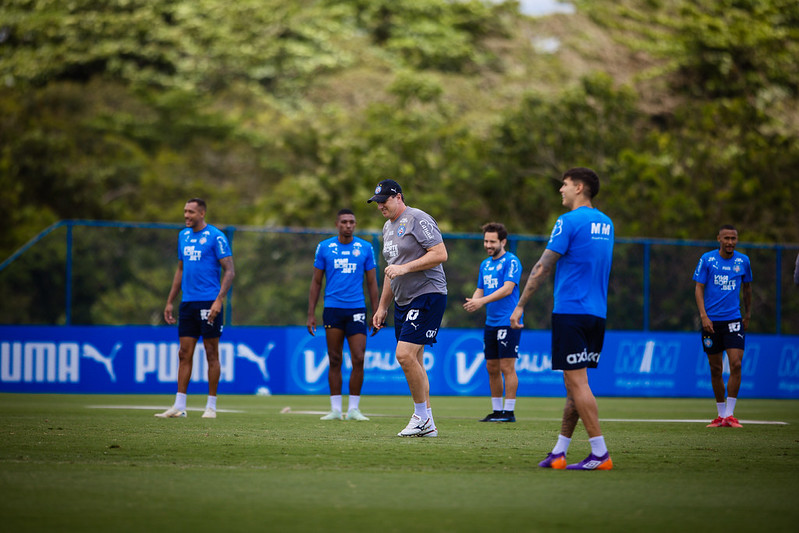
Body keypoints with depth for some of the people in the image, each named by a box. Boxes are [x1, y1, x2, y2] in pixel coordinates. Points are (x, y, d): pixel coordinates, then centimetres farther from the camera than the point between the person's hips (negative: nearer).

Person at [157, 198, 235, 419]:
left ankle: (211, 406, 5)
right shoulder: (183, 236, 14)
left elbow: (229, 271, -9)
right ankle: (179, 406, 5)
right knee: (184, 353, 4)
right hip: (187, 302, 6)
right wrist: (170, 301, 18)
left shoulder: (216, 237, -7)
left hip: (209, 302, -6)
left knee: (211, 354, 0)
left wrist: (219, 300, -19)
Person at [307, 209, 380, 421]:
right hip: (332, 308, 0)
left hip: (356, 310, 0)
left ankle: (353, 408, 2)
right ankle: (335, 409, 7)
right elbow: (316, 282, 8)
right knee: (335, 360, 2)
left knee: (358, 359, -7)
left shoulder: (365, 248, 5)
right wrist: (311, 314, 2)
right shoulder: (324, 247, 5)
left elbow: (372, 282, 10)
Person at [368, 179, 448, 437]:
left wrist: (405, 268, -21)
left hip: (427, 296, -9)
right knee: (413, 361, 7)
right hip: (403, 300, 9)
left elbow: (440, 254, -19)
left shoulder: (418, 219, -10)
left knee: (405, 355, -18)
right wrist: (382, 306, 24)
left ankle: (421, 416, -7)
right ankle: (427, 425, 11)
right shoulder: (388, 227, 19)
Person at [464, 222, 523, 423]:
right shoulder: (485, 264, 17)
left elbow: (508, 288, -18)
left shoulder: (511, 261, -8)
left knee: (507, 367, -8)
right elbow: (480, 290, 20)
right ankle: (497, 410, 15)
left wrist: (482, 301, -25)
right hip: (491, 322, 8)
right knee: (492, 368, 9)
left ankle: (509, 412, -5)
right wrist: (473, 301, -3)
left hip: (508, 322, -8)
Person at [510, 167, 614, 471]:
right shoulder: (606, 224, 14)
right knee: (574, 382, 11)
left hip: (571, 311, -8)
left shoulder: (568, 221, -9)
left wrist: (520, 305, -4)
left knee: (577, 381, -7)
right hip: (597, 313, 8)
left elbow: (542, 268, -9)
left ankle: (600, 453, -12)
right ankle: (559, 453, 13)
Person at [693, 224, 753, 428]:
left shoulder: (743, 261, 5)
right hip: (711, 320, 0)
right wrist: (703, 315, -10)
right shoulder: (707, 259, 0)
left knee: (736, 364, -13)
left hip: (734, 319, 1)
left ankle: (729, 414, -8)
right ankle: (720, 414, 16)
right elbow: (699, 288, 0)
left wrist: (747, 315, 21)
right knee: (716, 369, 4)